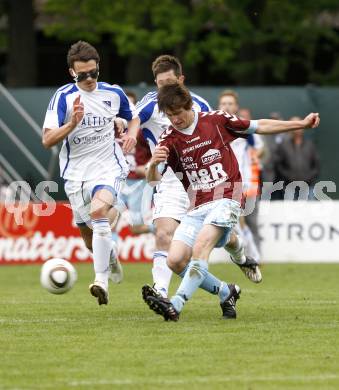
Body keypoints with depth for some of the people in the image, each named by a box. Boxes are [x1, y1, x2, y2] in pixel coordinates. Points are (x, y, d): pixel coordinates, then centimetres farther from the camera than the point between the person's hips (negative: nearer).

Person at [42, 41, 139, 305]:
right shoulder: (63, 97, -7)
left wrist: (132, 134, -1)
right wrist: (72, 123, -28)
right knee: (89, 236, 8)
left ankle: (101, 281, -34)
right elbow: (47, 140, -13)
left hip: (109, 167, -1)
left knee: (99, 210, -31)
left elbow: (133, 118, 21)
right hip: (76, 173, 1)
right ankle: (110, 256, 45)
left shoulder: (114, 93, 1)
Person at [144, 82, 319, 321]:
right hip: (197, 208, 4)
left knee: (200, 247, -28)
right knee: (175, 261, -11)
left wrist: (302, 124, 10)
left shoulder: (216, 120, 1)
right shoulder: (170, 139, 3)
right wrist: (154, 164, -31)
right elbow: (153, 180, -6)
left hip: (226, 200, -4)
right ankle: (226, 292, 10)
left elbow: (259, 127, 11)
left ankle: (176, 305, -39)